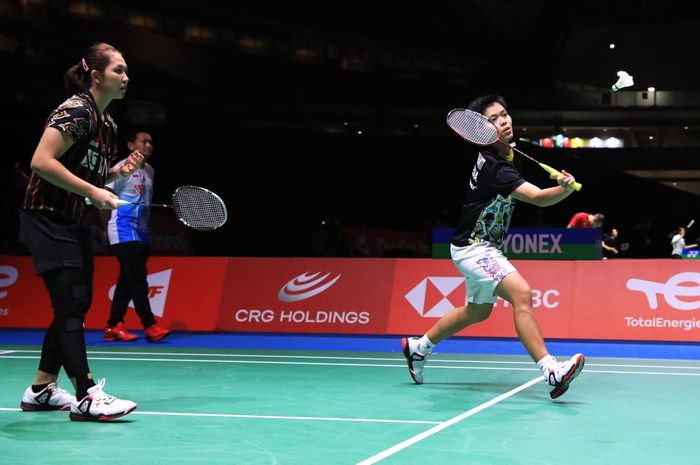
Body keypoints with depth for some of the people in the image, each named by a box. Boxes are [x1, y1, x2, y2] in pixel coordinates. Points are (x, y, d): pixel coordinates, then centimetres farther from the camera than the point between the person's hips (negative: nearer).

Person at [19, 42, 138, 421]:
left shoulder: (108, 124, 12)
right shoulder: (76, 110, -16)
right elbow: (41, 162, -24)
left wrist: (119, 171, 2)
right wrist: (92, 192, -24)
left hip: (75, 223, 10)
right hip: (47, 219, -10)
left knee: (78, 304, 10)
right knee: (71, 303, -12)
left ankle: (41, 389, 20)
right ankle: (86, 396, -9)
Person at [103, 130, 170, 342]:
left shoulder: (150, 171, 15)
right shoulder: (122, 168, -6)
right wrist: (106, 227, -15)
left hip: (142, 233, 8)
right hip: (124, 232, -8)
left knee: (127, 281, 8)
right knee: (138, 280, -12)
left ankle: (113, 326, 13)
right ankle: (150, 326, -13)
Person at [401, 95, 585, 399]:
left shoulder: (507, 152, 0)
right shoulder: (493, 167, -29)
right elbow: (539, 198, -38)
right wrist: (566, 188, -55)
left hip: (484, 247, 11)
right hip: (473, 248, -11)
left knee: (477, 312, 24)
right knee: (522, 294, -29)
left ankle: (418, 347, 42)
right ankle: (552, 372, -34)